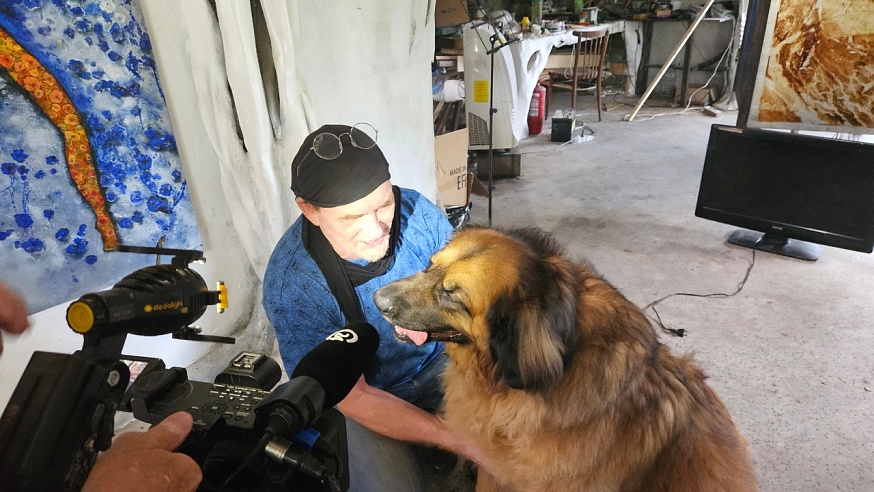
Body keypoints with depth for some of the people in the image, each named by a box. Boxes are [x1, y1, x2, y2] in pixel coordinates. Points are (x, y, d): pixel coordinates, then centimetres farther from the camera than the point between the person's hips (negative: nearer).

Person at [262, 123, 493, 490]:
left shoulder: (417, 211, -20)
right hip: (367, 394, -2)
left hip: (439, 359, 3)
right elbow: (353, 397, -21)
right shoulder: (290, 284, -28)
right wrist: (460, 440, -29)